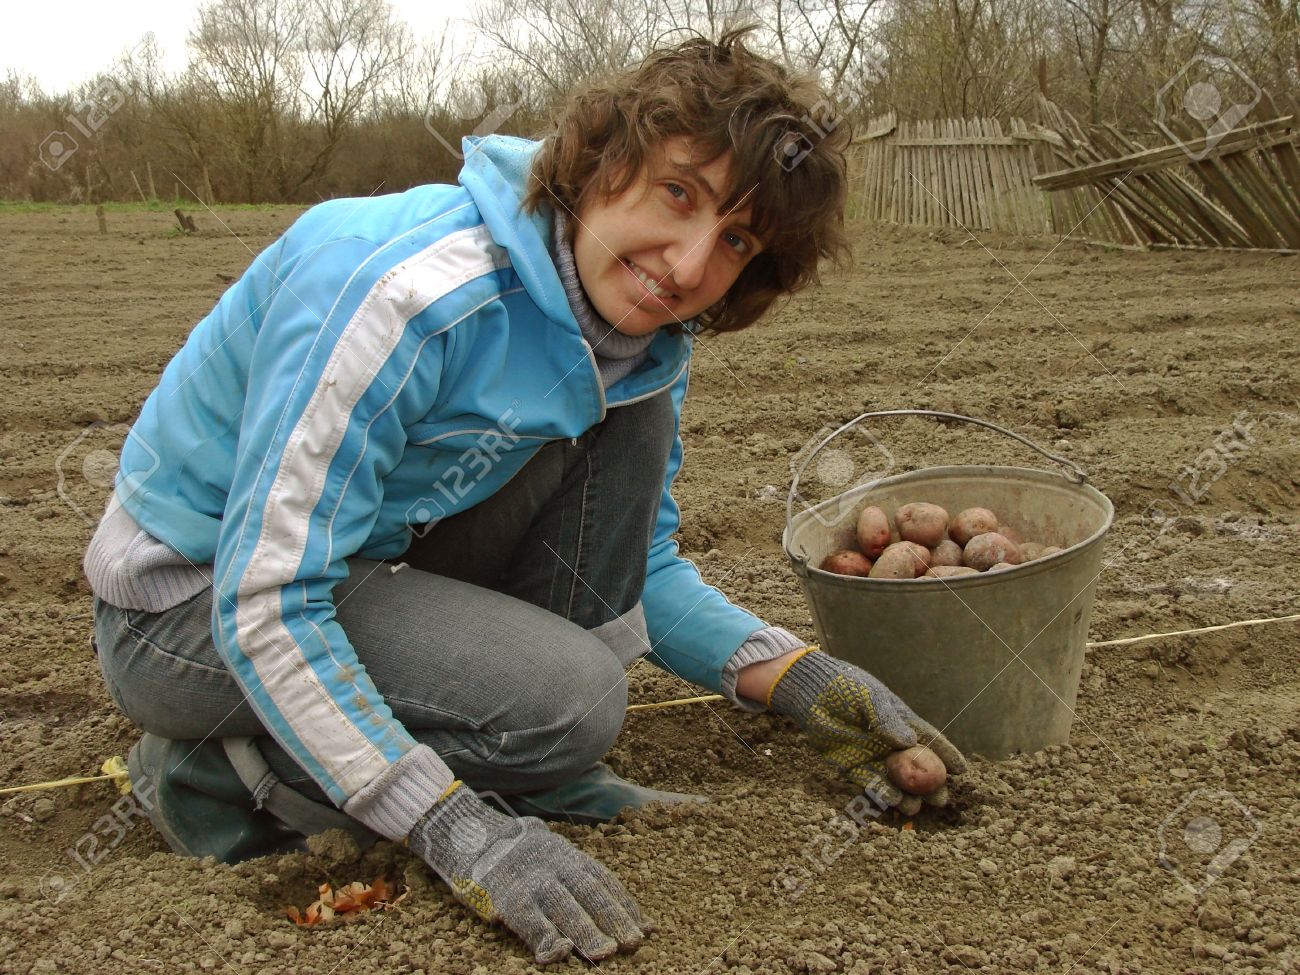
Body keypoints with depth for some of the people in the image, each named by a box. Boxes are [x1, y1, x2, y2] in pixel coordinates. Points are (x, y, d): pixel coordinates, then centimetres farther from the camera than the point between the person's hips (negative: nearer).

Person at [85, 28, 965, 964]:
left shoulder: (648, 340, -6)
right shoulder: (407, 293, -32)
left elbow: (641, 566, 5)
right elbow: (266, 607, -30)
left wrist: (795, 677, -11)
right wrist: (455, 828, -33)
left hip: (377, 552, 7)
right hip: (197, 599, -7)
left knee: (633, 413, -8)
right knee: (567, 698, -26)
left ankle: (540, 773, -2)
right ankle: (223, 771, -6)